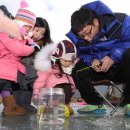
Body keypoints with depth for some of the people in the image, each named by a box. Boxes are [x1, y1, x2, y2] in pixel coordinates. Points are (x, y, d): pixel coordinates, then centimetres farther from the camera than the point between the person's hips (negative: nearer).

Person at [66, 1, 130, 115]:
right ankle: (95, 104, -3)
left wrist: (114, 56, -32)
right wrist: (91, 60, -21)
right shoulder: (75, 37, -10)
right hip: (98, 70, 3)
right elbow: (79, 55, 1)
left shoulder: (120, 21, -22)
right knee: (77, 69, -22)